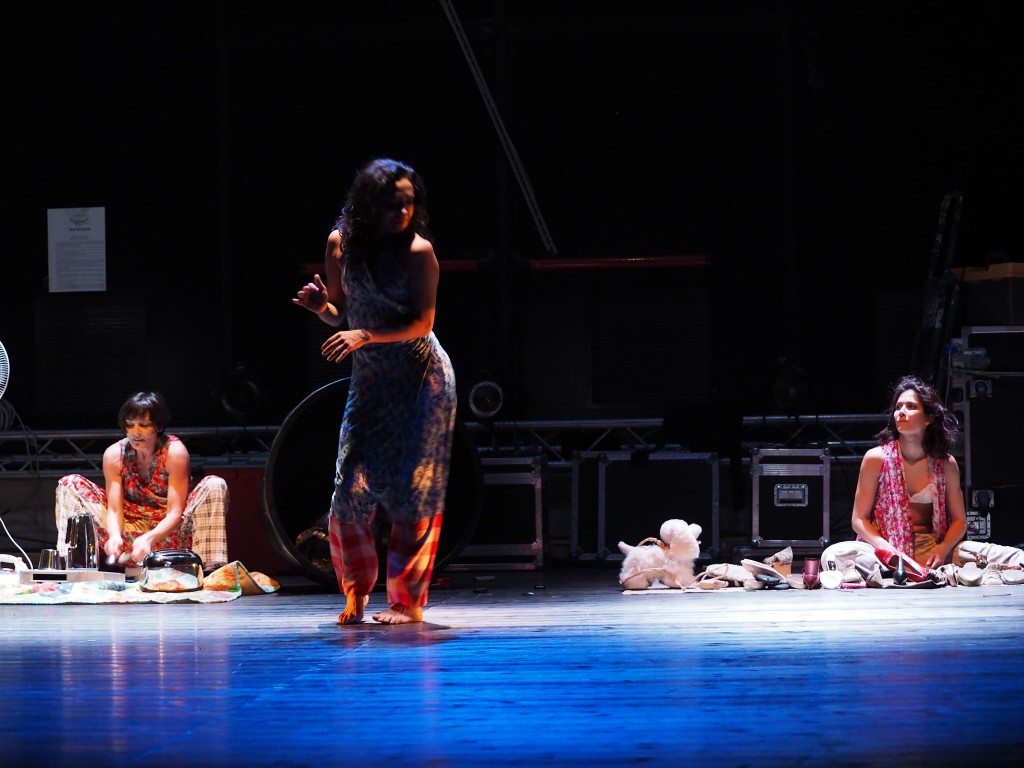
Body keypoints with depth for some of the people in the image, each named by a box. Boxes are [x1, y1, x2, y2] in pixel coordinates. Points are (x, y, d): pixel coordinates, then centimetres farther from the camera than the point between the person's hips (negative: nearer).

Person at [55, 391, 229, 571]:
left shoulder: (174, 452, -15)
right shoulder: (114, 455, -7)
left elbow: (175, 513, -20)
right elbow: (114, 509, -12)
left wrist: (149, 539, -39)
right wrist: (115, 536, -36)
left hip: (168, 532, -3)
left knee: (214, 486, -27)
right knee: (70, 484, -8)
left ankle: (209, 570, -38)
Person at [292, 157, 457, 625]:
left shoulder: (417, 250, -15)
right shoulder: (341, 243, -2)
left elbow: (422, 322, -16)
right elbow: (342, 315, 9)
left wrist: (365, 336, -27)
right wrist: (322, 307, -13)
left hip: (421, 380, -4)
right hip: (370, 381, 4)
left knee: (411, 489, -5)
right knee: (351, 488, -1)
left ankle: (408, 599, 3)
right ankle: (356, 592, 15)